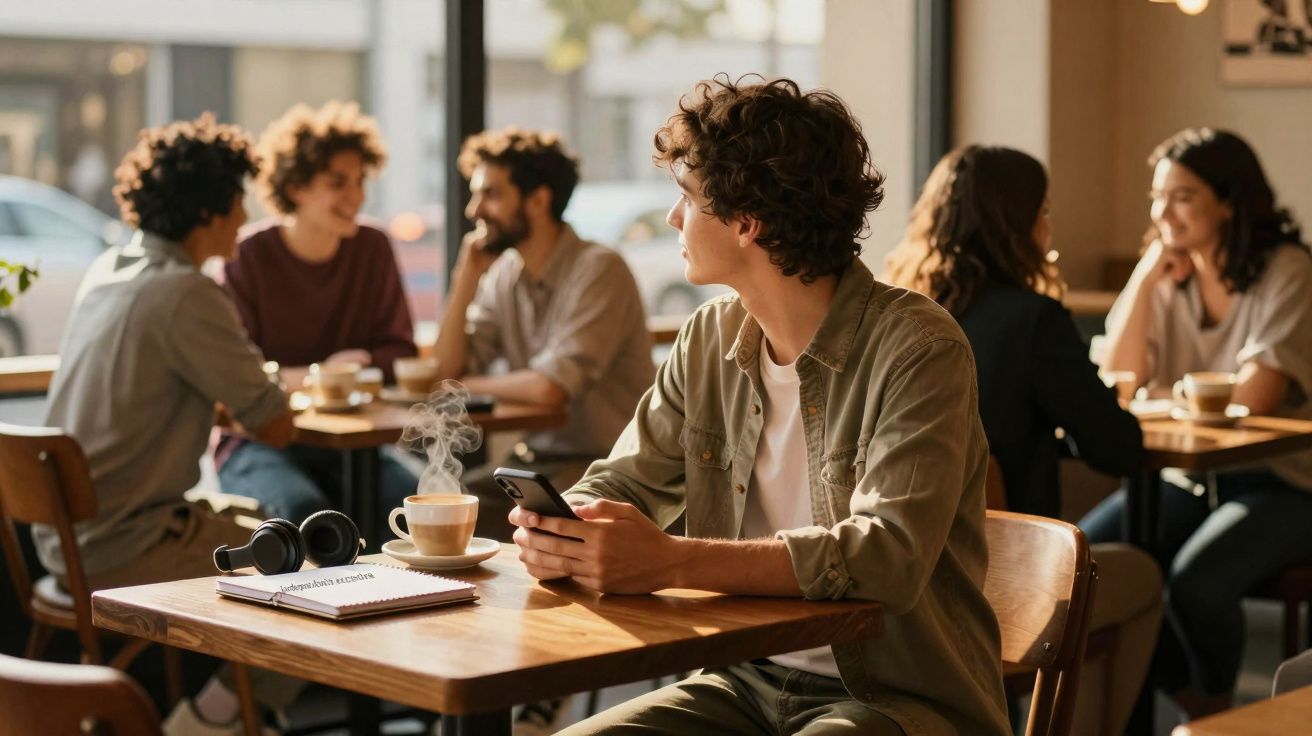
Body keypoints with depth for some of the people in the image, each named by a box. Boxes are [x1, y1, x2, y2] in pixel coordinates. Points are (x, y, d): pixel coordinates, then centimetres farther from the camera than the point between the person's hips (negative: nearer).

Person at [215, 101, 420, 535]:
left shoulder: (373, 250, 6)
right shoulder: (249, 259, -7)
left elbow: (400, 351, 9)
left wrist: (354, 368, -12)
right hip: (258, 443, -4)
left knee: (413, 501, -25)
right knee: (303, 511, -35)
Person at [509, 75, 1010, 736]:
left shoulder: (917, 348, -15)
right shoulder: (709, 341, 6)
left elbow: (890, 556, -27)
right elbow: (617, 484, 10)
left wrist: (670, 562, -34)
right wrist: (556, 531, -15)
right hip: (750, 682, 6)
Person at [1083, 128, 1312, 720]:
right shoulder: (1167, 276, 7)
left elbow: (1252, 398, -19)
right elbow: (1117, 379, -4)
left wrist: (1166, 395, -7)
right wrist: (1146, 276, -8)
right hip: (1187, 477, 6)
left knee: (1194, 582, -32)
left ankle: (1217, 708, 2)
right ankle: (1191, 706, 4)